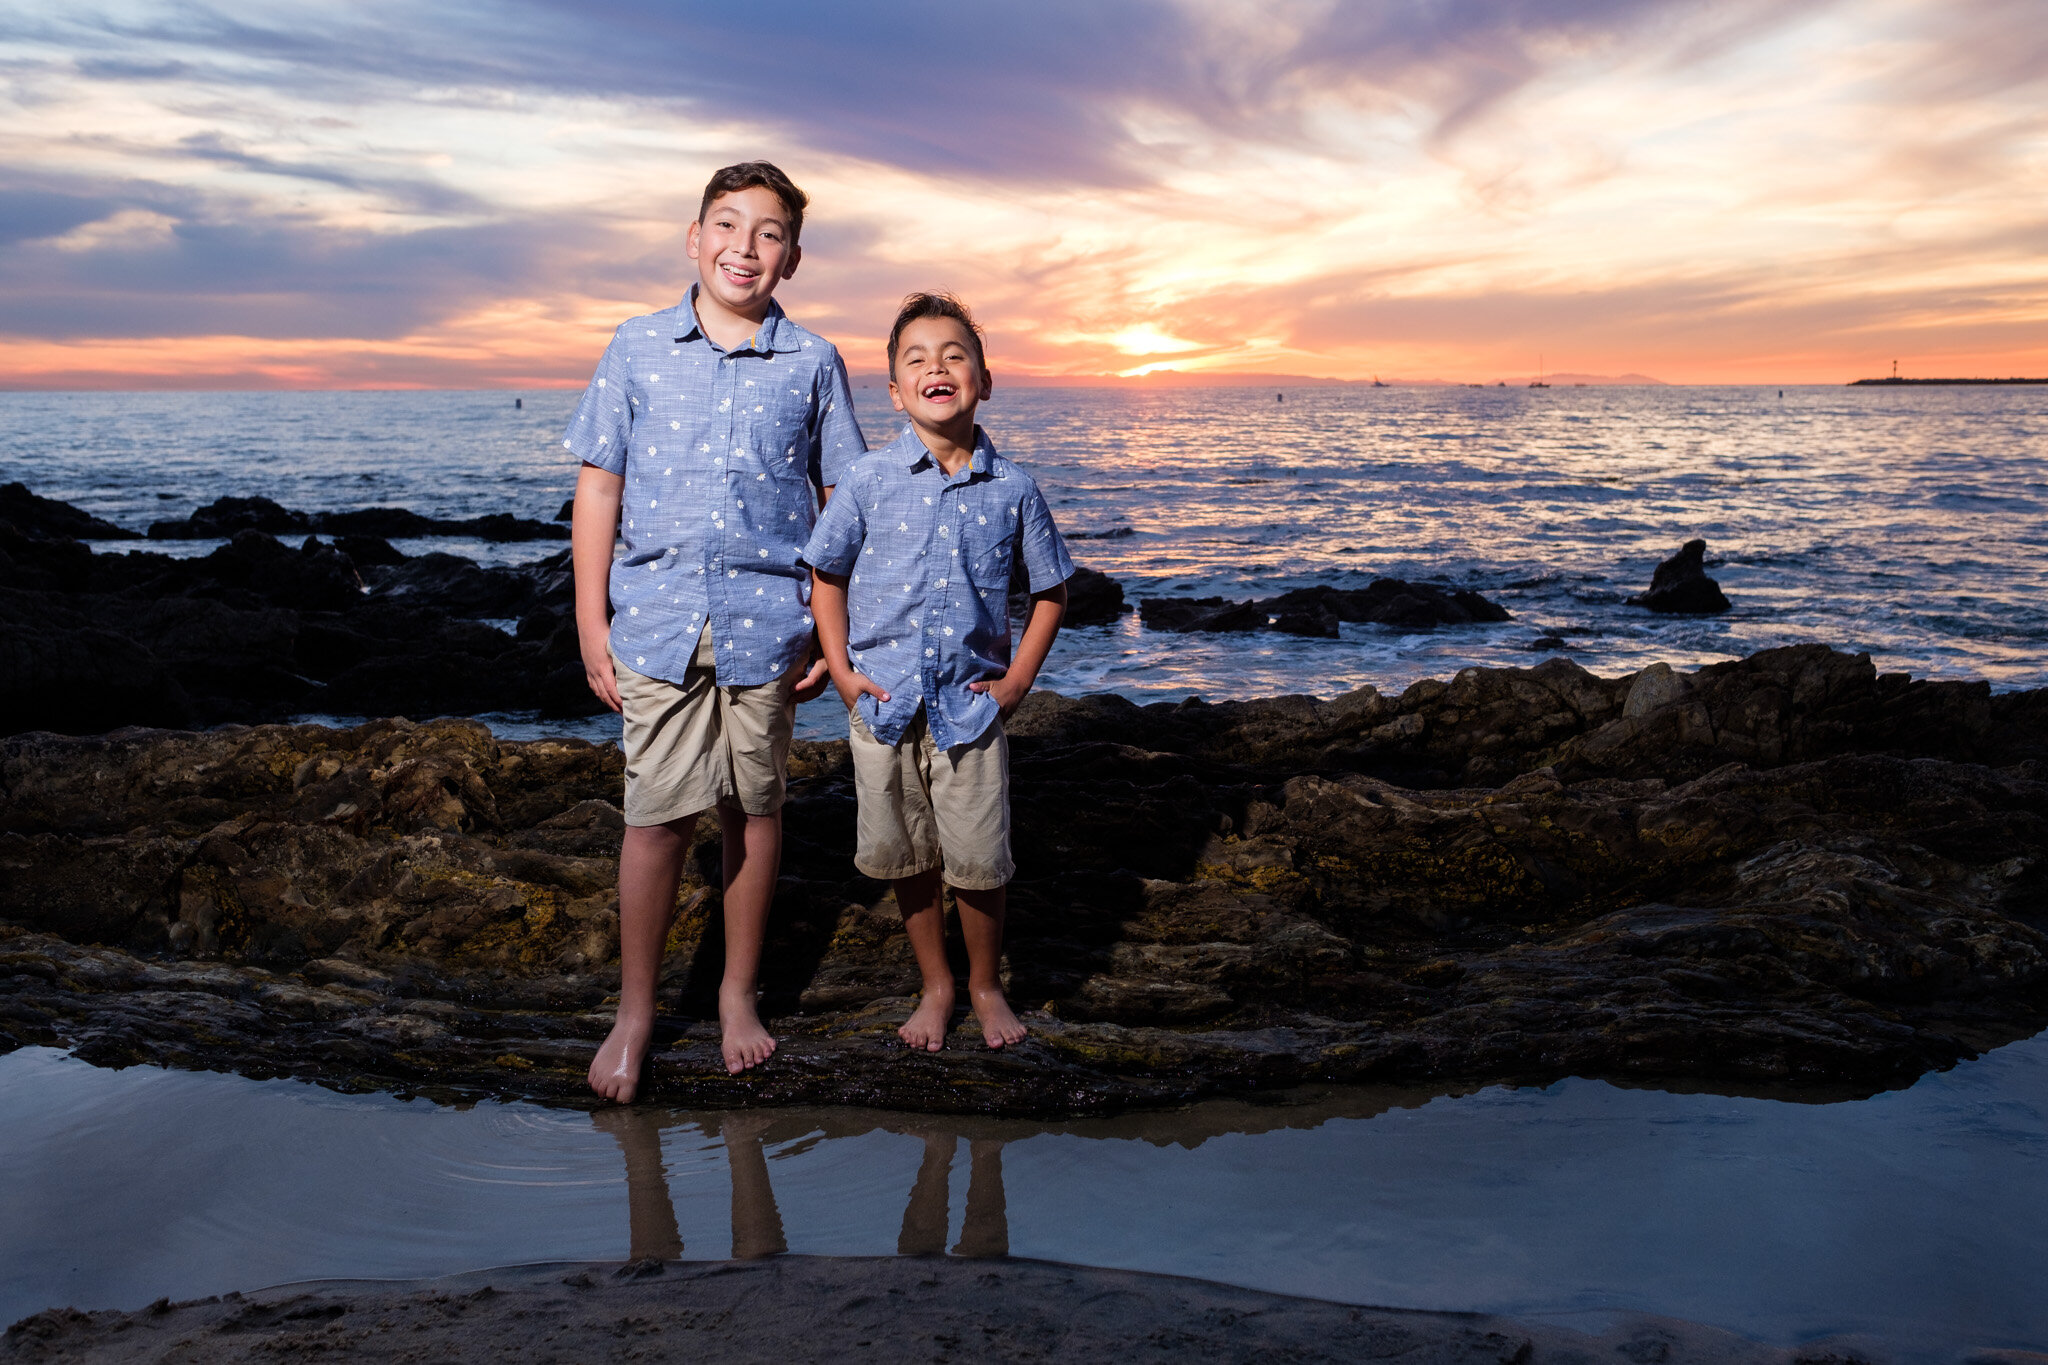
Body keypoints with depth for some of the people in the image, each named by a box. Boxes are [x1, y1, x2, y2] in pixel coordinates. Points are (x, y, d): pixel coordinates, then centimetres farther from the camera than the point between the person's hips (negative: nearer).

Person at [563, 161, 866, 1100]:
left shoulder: (812, 364, 4)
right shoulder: (637, 348, 5)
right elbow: (599, 489, 5)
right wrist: (591, 623, 0)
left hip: (766, 622, 1)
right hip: (656, 618, 0)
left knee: (754, 805, 9)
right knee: (658, 813, 0)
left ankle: (739, 993, 26)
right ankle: (634, 1011, 17)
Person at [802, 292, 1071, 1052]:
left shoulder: (1012, 489, -3)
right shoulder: (869, 481, -4)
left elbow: (1050, 588, 8)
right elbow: (826, 575, 6)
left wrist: (1018, 679, 1)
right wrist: (841, 670, -1)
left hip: (971, 703, -1)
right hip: (884, 699, 1)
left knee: (978, 862, 3)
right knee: (905, 858, 11)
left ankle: (985, 985, 28)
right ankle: (935, 985, 31)